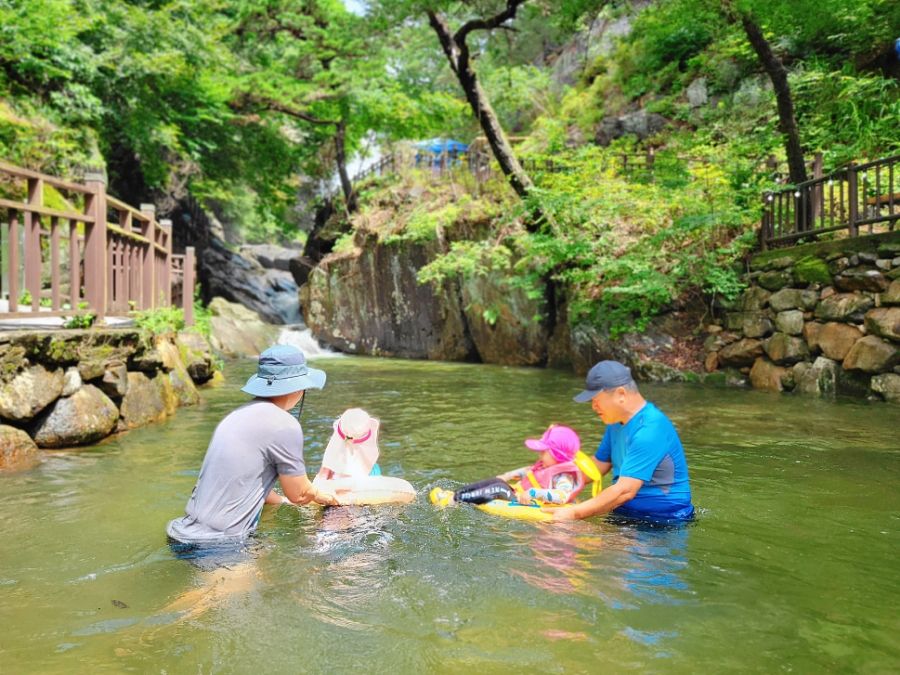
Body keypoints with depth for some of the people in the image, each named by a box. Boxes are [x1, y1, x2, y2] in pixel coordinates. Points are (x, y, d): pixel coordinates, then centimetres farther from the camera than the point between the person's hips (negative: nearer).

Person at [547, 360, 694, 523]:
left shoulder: (649, 430, -22)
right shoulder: (617, 421, 8)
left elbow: (625, 491, -28)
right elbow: (598, 465, 16)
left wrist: (574, 514, -28)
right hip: (628, 513, 8)